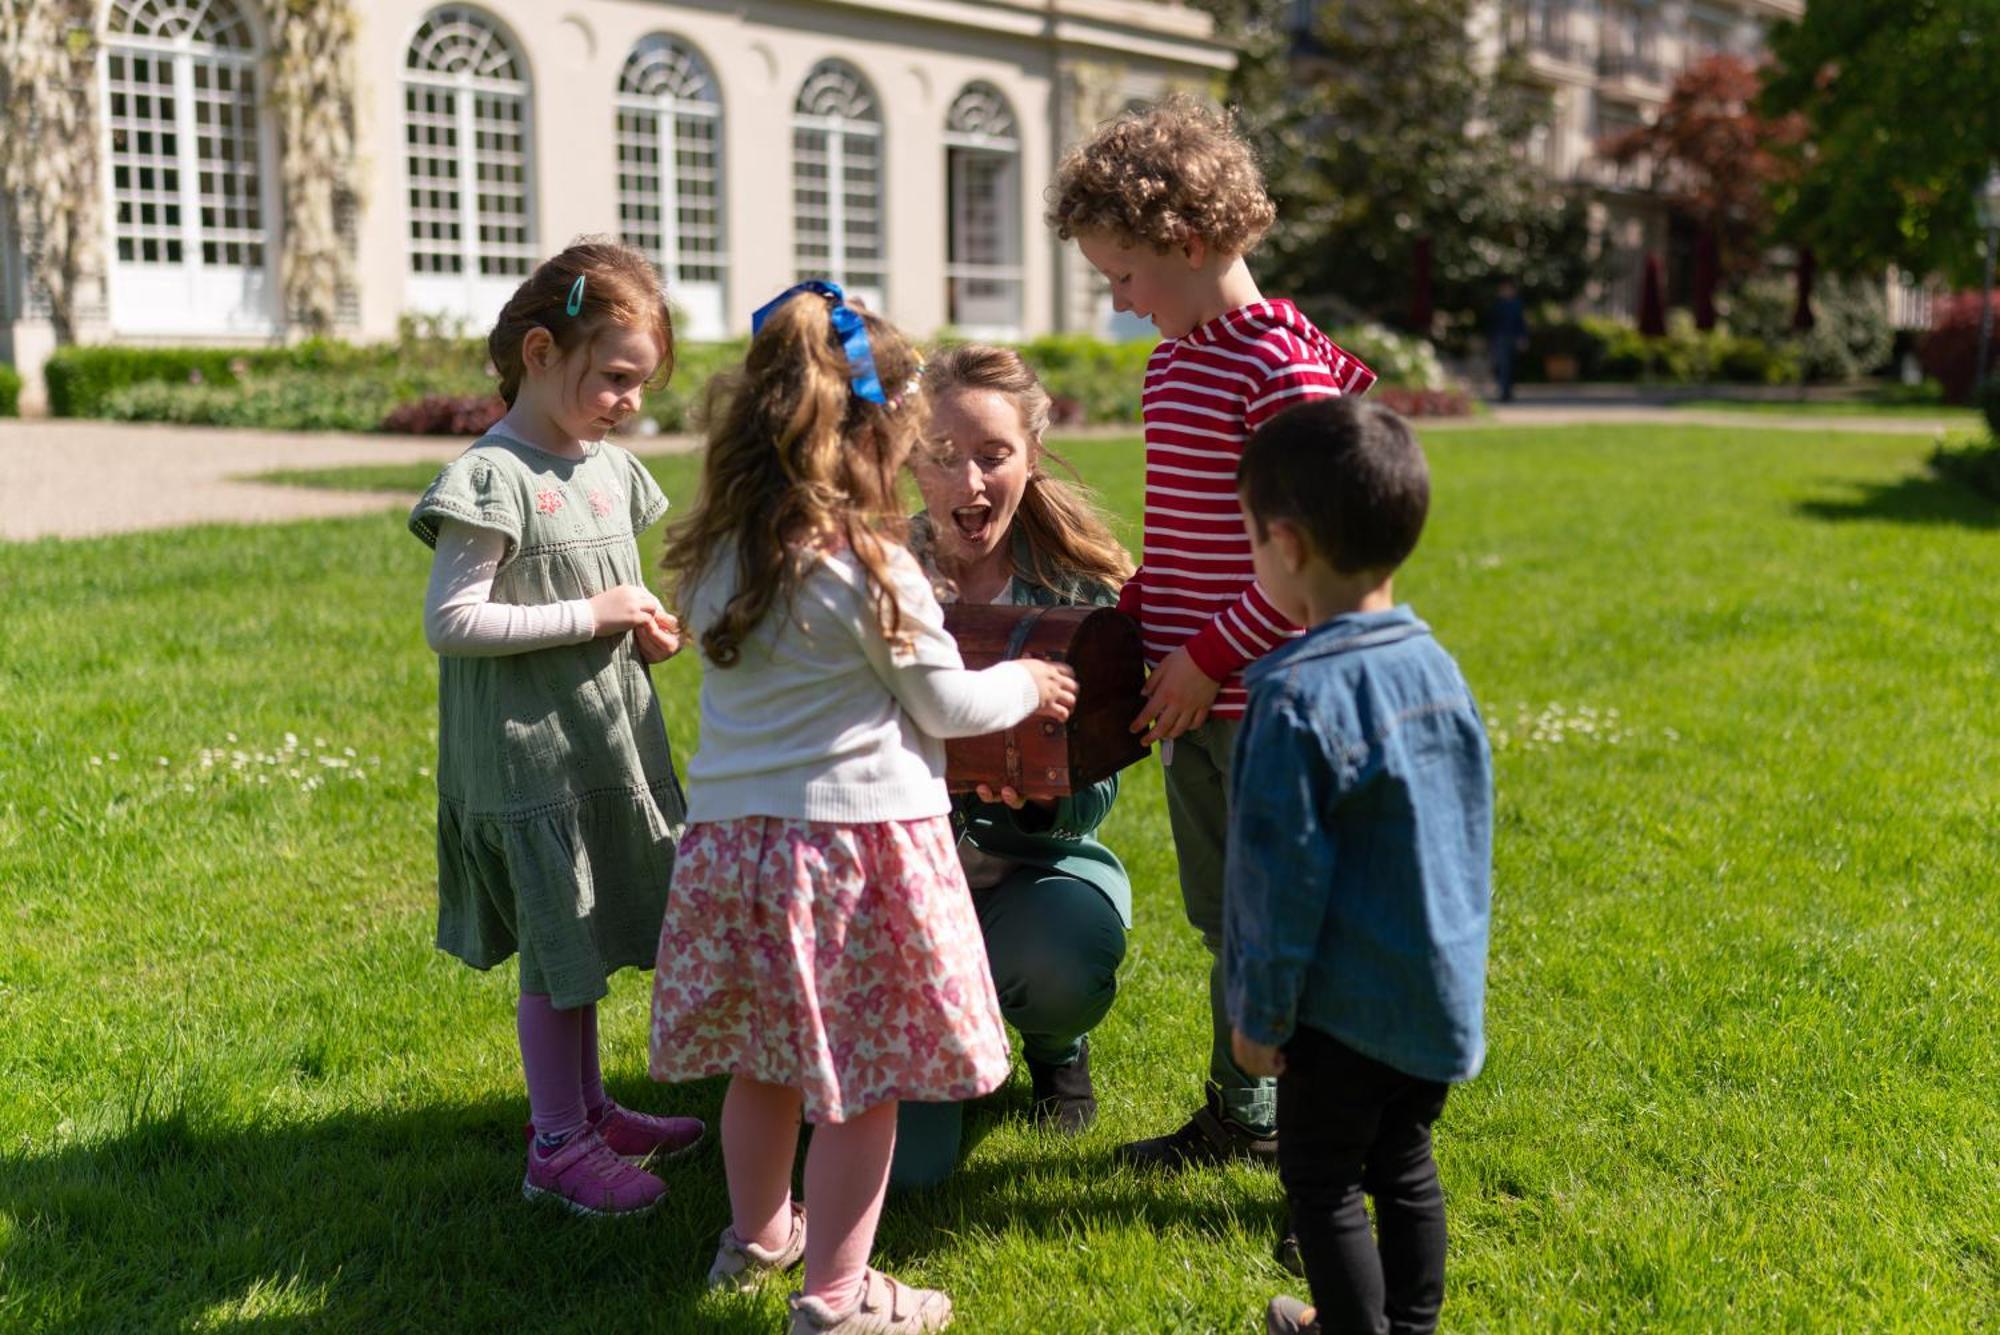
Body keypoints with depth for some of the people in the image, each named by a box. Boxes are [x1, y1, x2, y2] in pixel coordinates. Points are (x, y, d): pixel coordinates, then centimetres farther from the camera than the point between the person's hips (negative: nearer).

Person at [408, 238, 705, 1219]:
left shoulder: (611, 468, 9)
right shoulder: (494, 478, -16)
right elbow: (449, 621, -21)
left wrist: (647, 629, -1)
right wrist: (592, 613, -20)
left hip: (607, 743, 8)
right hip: (529, 759, -8)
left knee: (589, 937, 19)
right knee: (556, 951, 2)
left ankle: (588, 1107, 34)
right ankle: (557, 1145, 16)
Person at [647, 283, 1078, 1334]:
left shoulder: (713, 559, 5)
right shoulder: (870, 567, -13)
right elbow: (946, 705, -5)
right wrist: (1025, 685, 14)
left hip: (733, 837, 7)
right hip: (855, 838, -7)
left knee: (763, 1062, 21)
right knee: (860, 1083, 5)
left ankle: (757, 1237, 39)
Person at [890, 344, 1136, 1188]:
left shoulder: (1081, 587, -7)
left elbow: (1093, 794, -6)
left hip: (1036, 864, 0)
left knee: (1064, 960, -36)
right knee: (905, 1162, -13)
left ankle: (1056, 1045, 5)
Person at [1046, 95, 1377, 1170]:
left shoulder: (1280, 368, -17)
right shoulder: (1170, 362, 12)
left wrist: (1213, 654, -18)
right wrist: (1131, 614, 8)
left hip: (1264, 694, -9)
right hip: (1188, 694, 9)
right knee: (1221, 915, 19)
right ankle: (1241, 1116, 35)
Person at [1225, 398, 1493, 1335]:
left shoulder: (1298, 695, -23)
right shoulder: (1435, 664, 1)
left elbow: (1284, 873, -19)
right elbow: (1467, 828, 10)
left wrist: (1260, 1012, -9)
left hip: (1348, 1003, -8)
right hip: (1442, 989, 8)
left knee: (1322, 1182, 9)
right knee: (1403, 1163, 22)